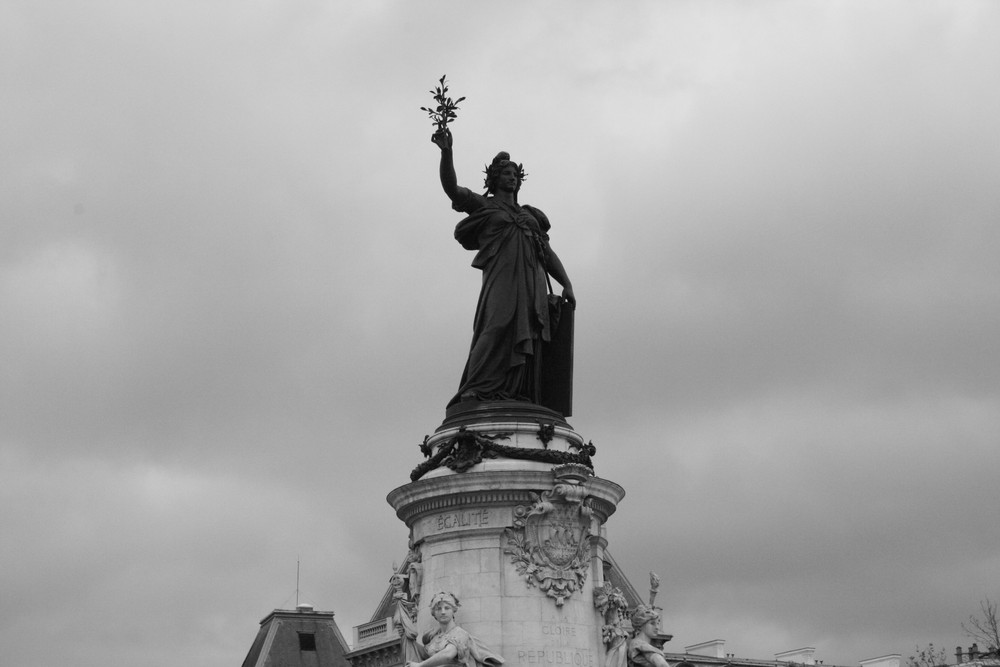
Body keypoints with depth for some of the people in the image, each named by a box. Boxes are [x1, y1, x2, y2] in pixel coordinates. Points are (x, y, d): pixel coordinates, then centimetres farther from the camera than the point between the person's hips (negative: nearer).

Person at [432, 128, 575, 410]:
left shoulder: (529, 215, 31)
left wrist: (567, 285, 12)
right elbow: (451, 187, 3)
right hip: (501, 277, -5)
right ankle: (477, 392, -34)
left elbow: (548, 253, 25)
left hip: (533, 283, 5)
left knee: (527, 339, -8)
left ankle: (521, 401, -18)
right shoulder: (483, 205, 18)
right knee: (498, 327, -25)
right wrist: (447, 152, -12)